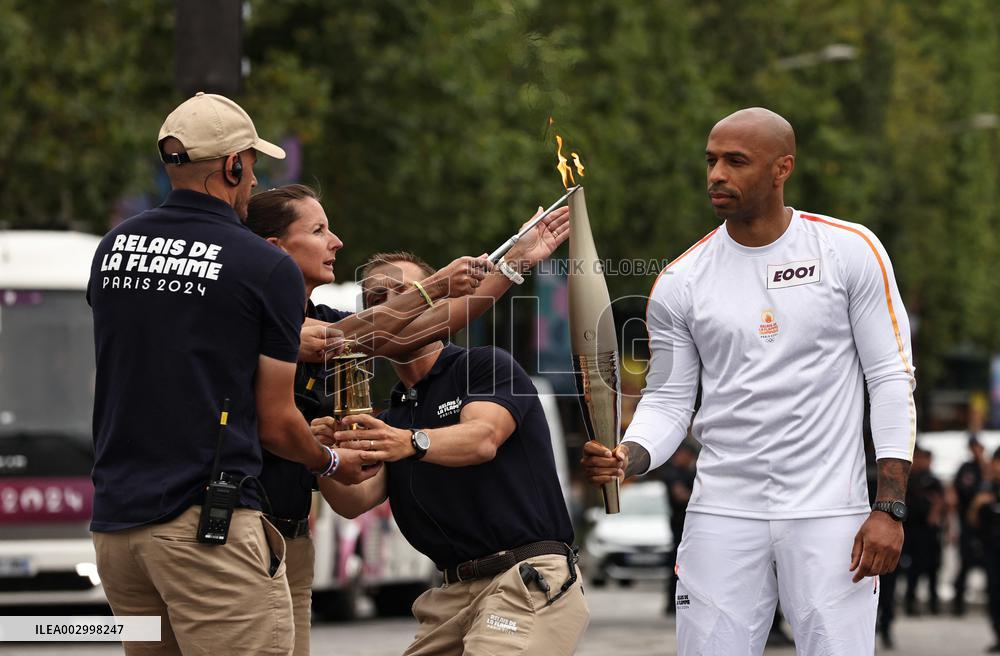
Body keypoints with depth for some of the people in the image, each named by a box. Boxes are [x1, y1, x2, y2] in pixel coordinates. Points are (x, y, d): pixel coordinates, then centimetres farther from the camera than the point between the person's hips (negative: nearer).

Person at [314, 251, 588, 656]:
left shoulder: (487, 365, 2)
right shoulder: (387, 420, 20)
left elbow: (483, 439, -19)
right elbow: (356, 500, 2)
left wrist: (412, 443, -37)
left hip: (529, 580, -7)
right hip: (454, 592, 7)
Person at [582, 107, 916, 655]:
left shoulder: (850, 251, -1)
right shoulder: (679, 283, 5)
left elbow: (891, 379, -1)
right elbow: (668, 401, 8)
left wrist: (889, 508, -8)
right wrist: (626, 459, -15)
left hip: (829, 515, -2)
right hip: (721, 515, 2)